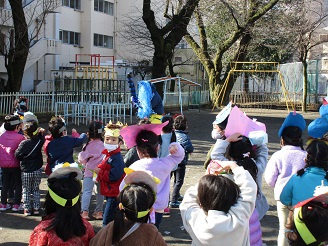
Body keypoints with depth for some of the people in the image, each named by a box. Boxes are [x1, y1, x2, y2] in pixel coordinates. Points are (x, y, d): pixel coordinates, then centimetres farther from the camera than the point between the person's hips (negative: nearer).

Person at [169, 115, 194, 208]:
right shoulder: (184, 136, -22)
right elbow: (190, 148, -28)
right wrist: (189, 151, -7)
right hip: (181, 161, -7)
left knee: (176, 180, 25)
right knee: (179, 182, 1)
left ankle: (177, 195, 44)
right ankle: (173, 201, -3)